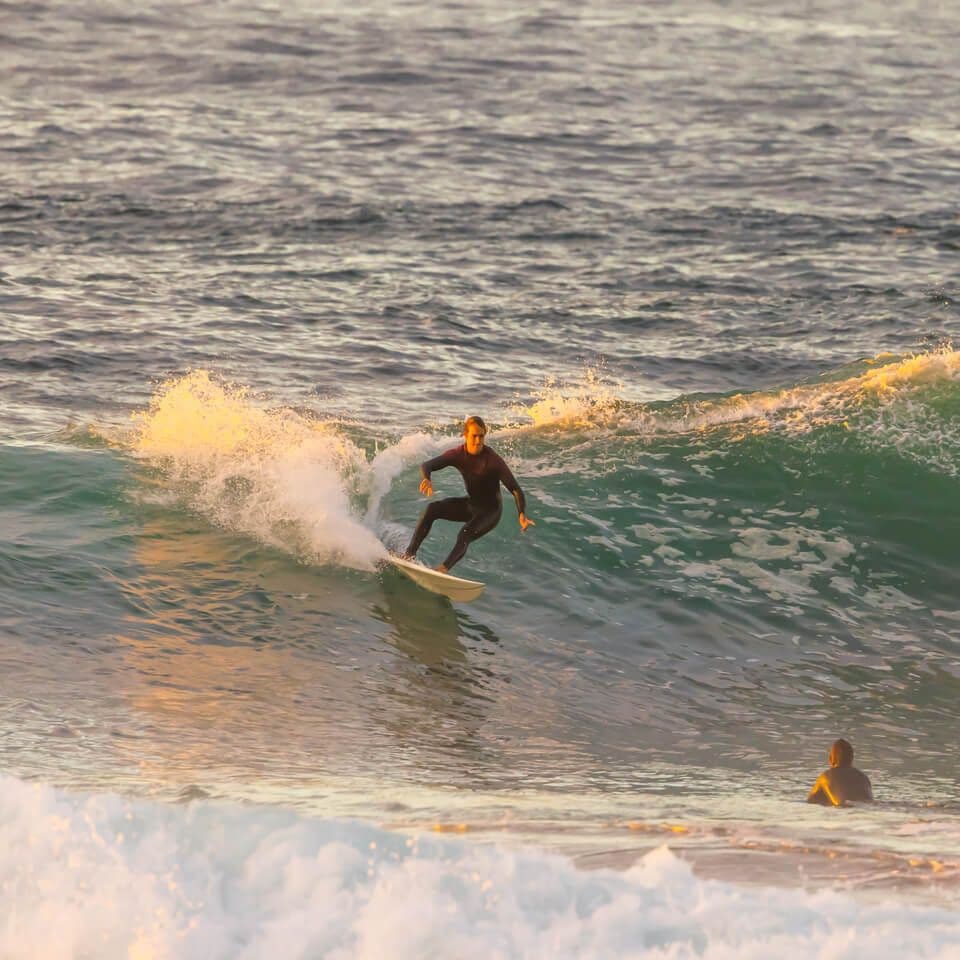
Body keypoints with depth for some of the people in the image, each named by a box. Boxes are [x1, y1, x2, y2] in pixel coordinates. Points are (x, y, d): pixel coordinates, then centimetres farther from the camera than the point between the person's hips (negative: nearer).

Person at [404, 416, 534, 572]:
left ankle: (443, 569, -40)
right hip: (471, 504, 5)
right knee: (432, 509, -17)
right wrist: (426, 480, -41)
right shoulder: (458, 454, -11)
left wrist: (522, 514, -41)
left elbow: (515, 489, -24)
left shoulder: (493, 460, -24)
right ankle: (409, 554, -16)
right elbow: (426, 465, -16)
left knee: (465, 535, -32)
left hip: (490, 510, -5)